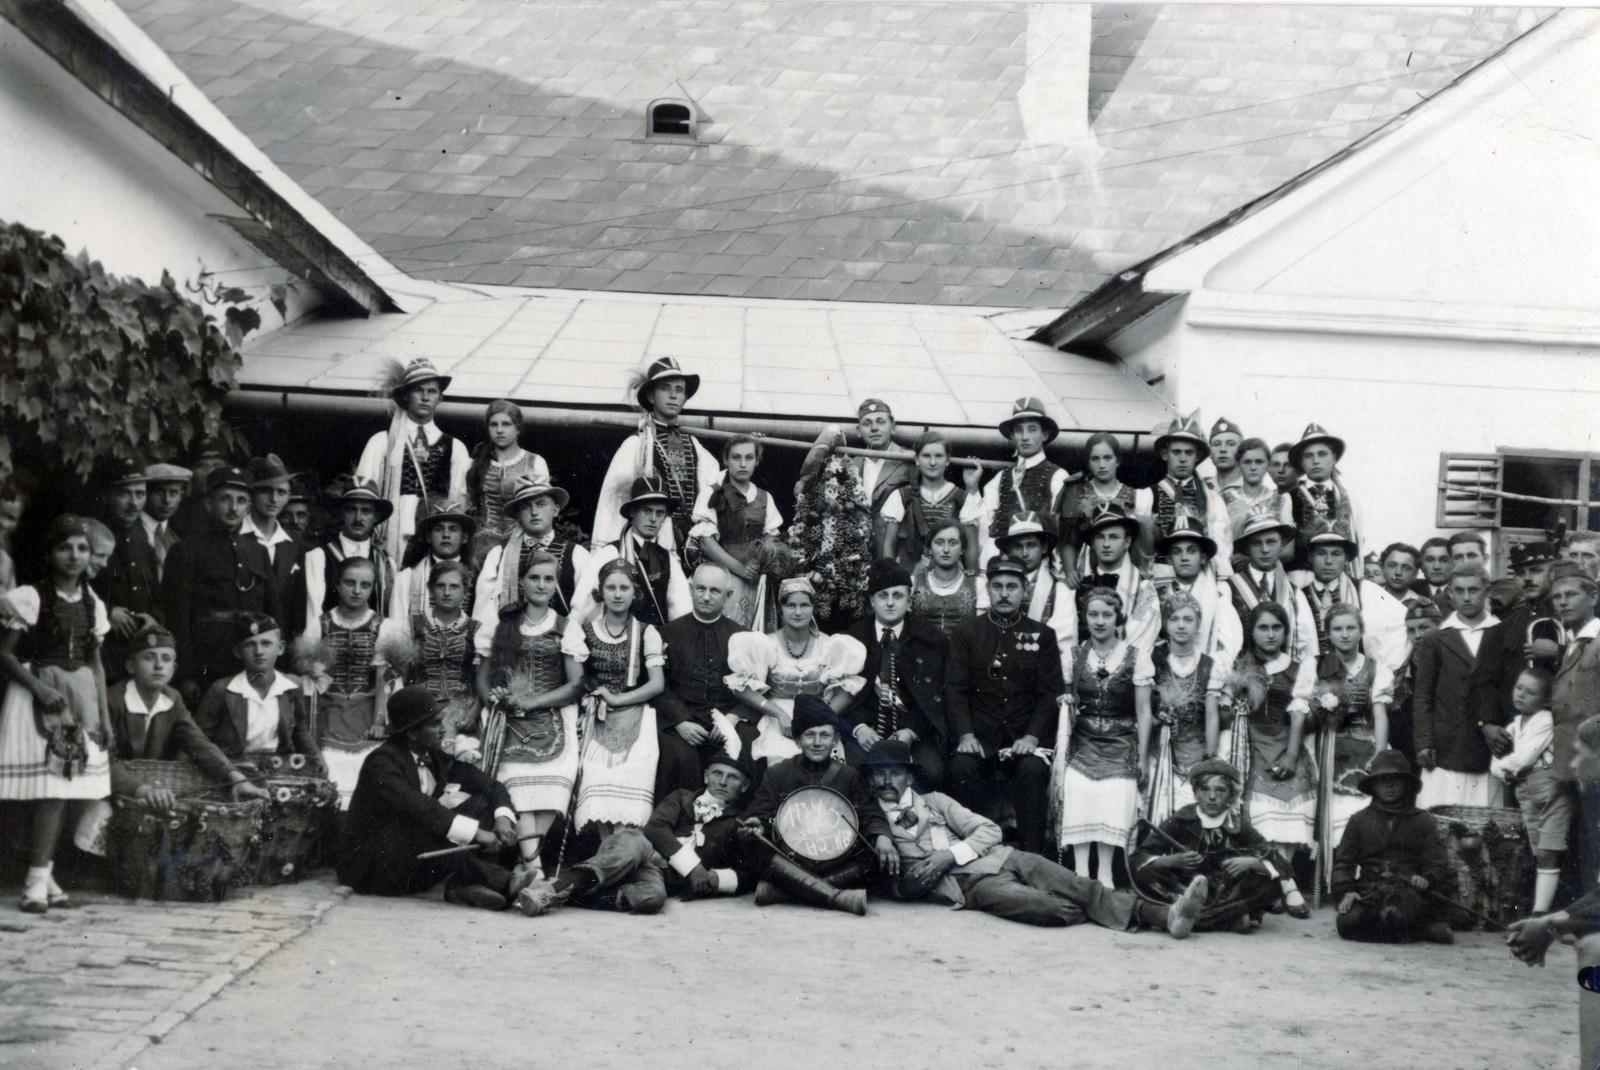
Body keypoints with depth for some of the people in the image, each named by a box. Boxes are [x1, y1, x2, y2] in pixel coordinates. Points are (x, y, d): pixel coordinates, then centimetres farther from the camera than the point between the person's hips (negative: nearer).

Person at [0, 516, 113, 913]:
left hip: (80, 700, 6)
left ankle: (43, 876, 10)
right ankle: (37, 880, -8)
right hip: (40, 693, -5)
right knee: (47, 788, -12)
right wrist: (39, 687, -18)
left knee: (63, 789, 4)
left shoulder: (92, 604, 10)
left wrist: (105, 715, 11)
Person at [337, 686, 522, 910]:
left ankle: (462, 884, -26)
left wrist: (503, 817, -18)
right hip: (368, 865, -7)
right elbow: (415, 806, -34)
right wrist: (475, 832, -39)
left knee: (480, 804, -7)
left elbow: (491, 785, 4)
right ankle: (498, 881, -32)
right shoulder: (382, 762, -18)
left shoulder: (434, 757, 4)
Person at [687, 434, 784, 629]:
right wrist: (738, 567, -14)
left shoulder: (764, 498, 11)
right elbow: (706, 540, -8)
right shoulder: (712, 495, -3)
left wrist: (766, 547, -7)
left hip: (756, 576, 4)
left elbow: (771, 533, 17)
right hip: (722, 573, -4)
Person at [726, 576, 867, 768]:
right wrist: (779, 713, -13)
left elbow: (846, 688, 3)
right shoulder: (767, 645, 2)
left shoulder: (828, 645, 6)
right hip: (776, 723, -1)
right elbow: (742, 687, -3)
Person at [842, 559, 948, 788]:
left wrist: (911, 733, -14)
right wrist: (858, 727, -13)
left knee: (932, 771, -28)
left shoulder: (930, 639, 7)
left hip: (915, 732, 0)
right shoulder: (853, 638, 9)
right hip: (865, 732, 0)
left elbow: (936, 696, 2)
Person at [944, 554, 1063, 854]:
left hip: (1023, 740, 0)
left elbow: (1051, 692, 4)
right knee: (961, 769, -31)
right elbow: (955, 689, 3)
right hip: (979, 738, 0)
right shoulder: (965, 634, 12)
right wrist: (965, 734, -14)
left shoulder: (1042, 636, 12)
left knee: (1033, 770, -32)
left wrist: (1032, 736, -13)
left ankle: (1031, 856, -22)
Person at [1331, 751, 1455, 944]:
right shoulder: (1359, 820, 19)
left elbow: (1439, 864, 9)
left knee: (1394, 916, -40)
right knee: (1348, 922, -31)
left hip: (1408, 889, -3)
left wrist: (1427, 879, -14)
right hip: (1368, 890, 3)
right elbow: (1343, 862, 15)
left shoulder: (1423, 821, 15)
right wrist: (1345, 891, -5)